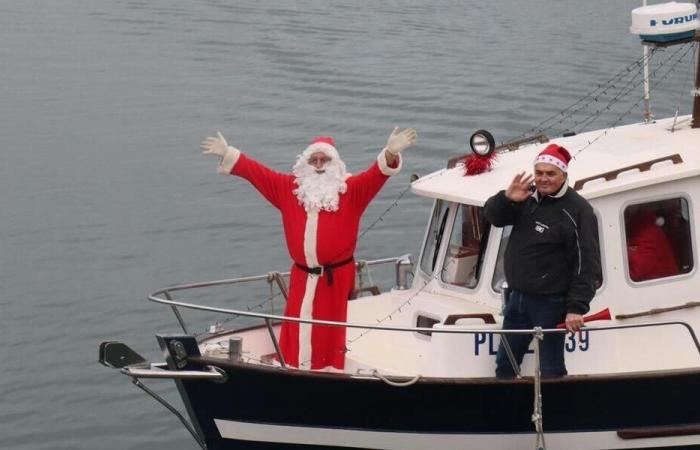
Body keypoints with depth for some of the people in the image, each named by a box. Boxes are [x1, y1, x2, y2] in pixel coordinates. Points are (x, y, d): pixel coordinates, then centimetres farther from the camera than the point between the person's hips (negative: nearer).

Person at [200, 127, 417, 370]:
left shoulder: (351, 189, -3)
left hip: (336, 276, -3)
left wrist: (391, 154, -36)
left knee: (329, 329, 4)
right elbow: (257, 172, 9)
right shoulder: (290, 187, 7)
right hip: (302, 275, 3)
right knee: (298, 327, 5)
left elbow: (375, 175, -18)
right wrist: (228, 154, 4)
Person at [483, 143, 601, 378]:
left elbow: (587, 264, -20)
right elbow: (492, 215, 7)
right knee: (505, 363, 20)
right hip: (518, 297, 7)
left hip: (550, 303, -7)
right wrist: (506, 199, -15)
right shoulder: (528, 197, 4)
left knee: (550, 370, 0)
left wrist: (576, 307, -24)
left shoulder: (577, 210, -17)